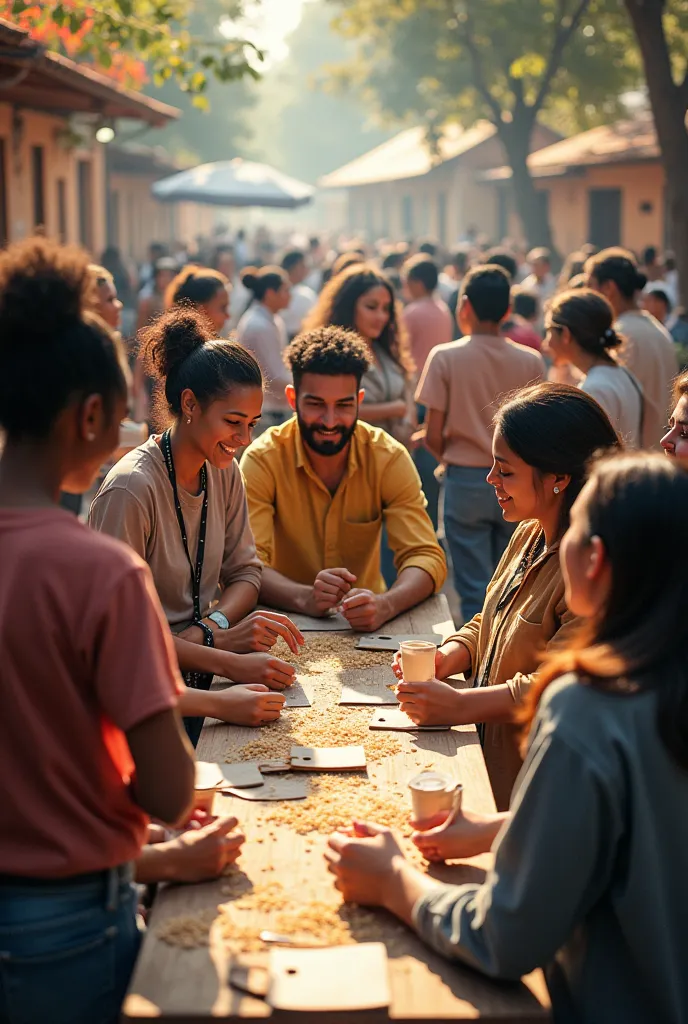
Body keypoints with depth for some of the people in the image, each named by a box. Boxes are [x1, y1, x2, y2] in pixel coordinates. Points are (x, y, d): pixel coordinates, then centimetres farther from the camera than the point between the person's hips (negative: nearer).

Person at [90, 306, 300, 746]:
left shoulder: (224, 472, 5)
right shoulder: (132, 489, -19)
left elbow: (245, 573, 10)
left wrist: (212, 628, -12)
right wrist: (225, 658, -28)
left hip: (197, 679, 8)